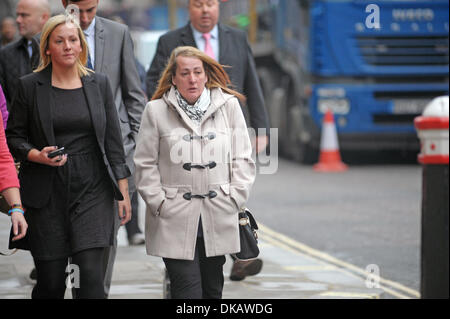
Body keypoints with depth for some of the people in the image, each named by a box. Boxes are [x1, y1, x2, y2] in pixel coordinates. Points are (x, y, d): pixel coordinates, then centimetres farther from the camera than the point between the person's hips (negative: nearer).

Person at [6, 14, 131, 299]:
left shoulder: (99, 84, 8)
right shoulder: (30, 86, 2)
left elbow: (113, 141, 9)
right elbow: (13, 137, 6)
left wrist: (123, 192, 6)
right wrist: (38, 155, -14)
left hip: (92, 190, 1)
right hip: (48, 193, -1)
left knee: (92, 273, -12)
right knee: (50, 280, 2)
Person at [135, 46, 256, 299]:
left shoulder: (229, 106, 6)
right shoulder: (157, 111, 2)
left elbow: (243, 159, 8)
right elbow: (146, 165, 4)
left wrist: (234, 199, 0)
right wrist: (159, 203, -4)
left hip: (218, 220, 3)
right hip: (175, 221, -3)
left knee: (213, 289, 12)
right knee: (187, 290, -10)